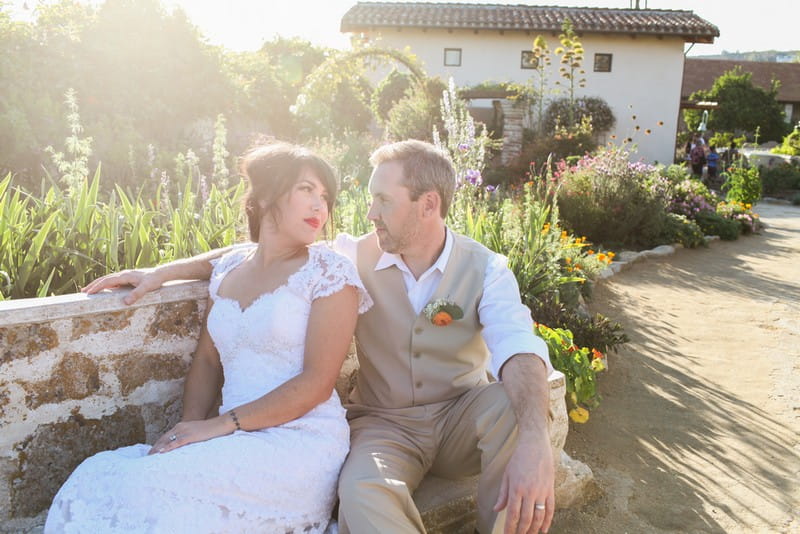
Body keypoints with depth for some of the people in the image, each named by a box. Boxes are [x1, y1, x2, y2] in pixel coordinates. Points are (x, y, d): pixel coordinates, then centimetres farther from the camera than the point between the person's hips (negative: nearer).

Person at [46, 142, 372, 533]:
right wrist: (190, 427, -2)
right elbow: (207, 360, 15)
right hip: (237, 443, 5)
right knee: (95, 480, -14)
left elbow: (317, 383, -11)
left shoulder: (329, 272, -5)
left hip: (298, 443, -5)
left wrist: (222, 424, -13)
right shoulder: (229, 268, 12)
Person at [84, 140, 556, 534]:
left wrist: (534, 443, -44)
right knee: (363, 492, -34)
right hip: (385, 424, 0)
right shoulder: (358, 256, -3)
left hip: (462, 419, 1)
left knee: (515, 403, -32)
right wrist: (162, 272, 1)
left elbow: (519, 348, -26)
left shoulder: (484, 268, -9)